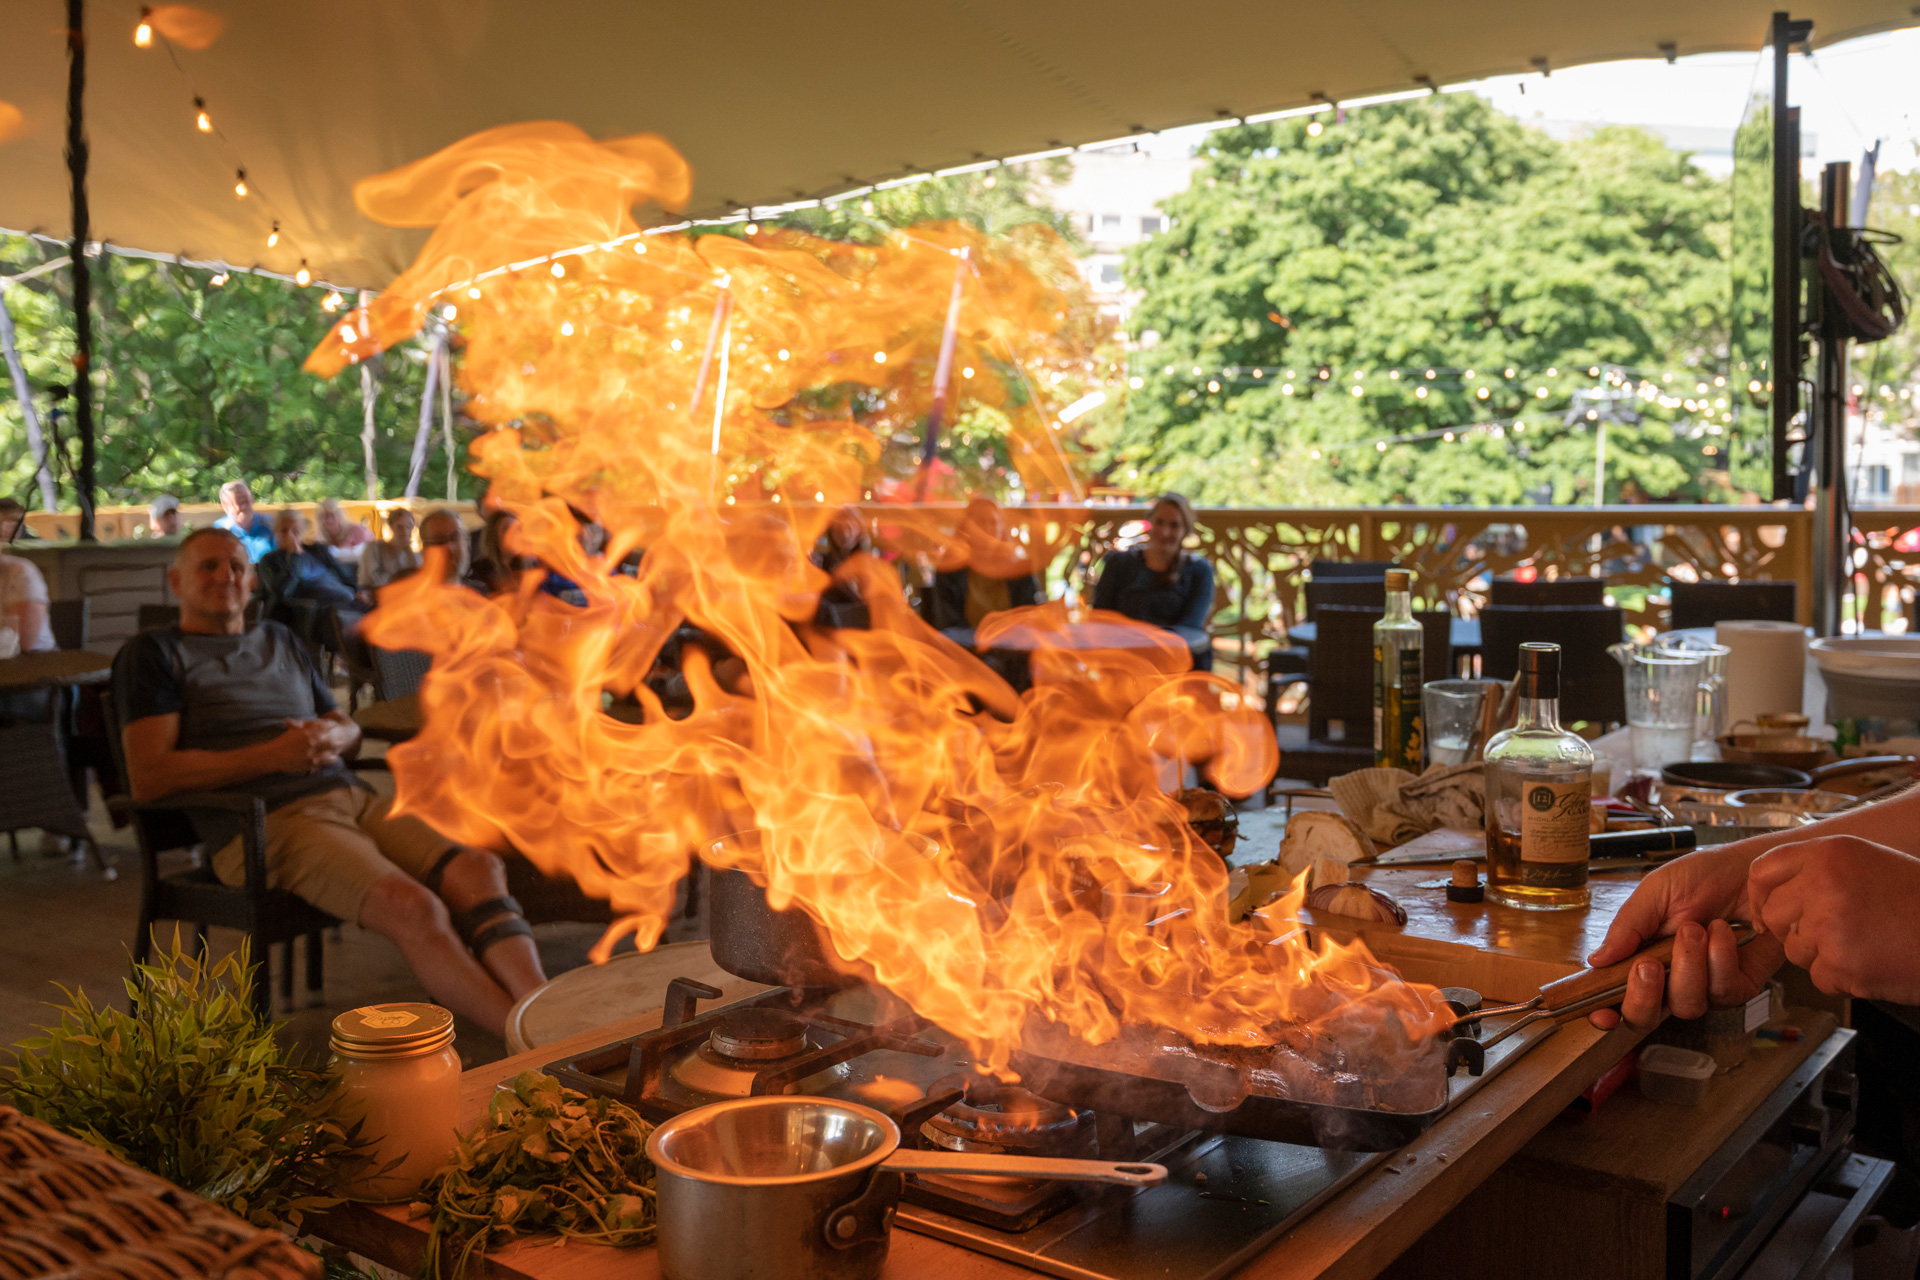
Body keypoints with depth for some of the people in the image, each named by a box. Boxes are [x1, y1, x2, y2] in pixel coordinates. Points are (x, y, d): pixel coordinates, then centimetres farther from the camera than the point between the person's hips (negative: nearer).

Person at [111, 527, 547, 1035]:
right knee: (412, 906, -32)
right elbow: (147, 779, -2)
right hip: (266, 824, -6)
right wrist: (274, 755, -10)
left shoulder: (280, 641, 31)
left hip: (353, 797, 6)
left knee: (478, 869, -23)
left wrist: (331, 736, 3)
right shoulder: (153, 654, 11)